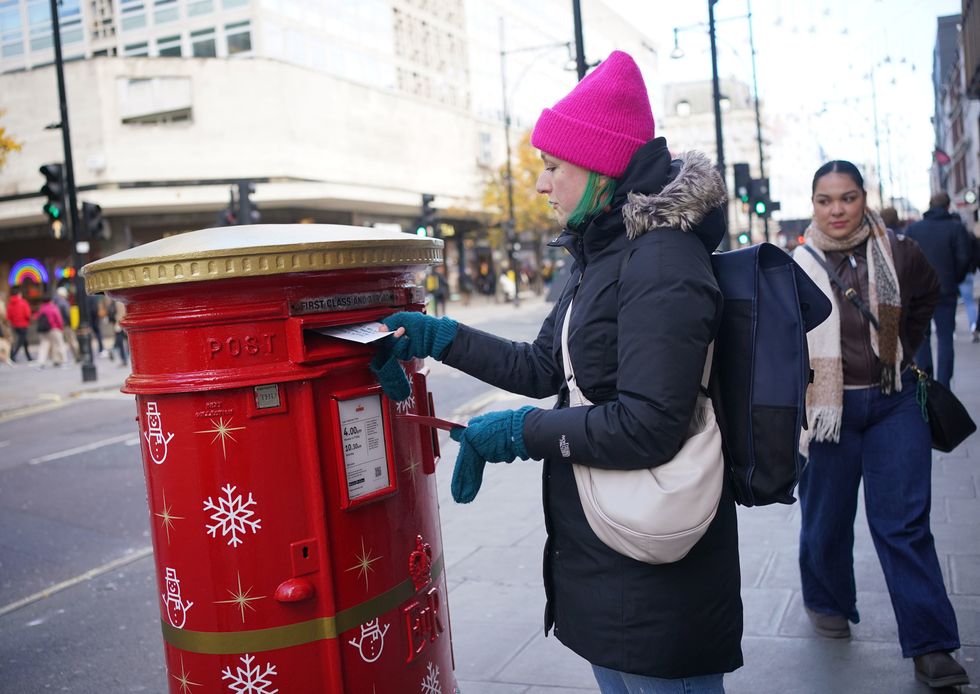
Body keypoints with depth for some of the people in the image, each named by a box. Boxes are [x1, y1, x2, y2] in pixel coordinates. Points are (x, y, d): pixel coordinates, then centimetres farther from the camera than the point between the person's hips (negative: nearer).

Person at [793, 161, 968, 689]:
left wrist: (902, 350, 14)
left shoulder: (898, 253, -2)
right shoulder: (798, 268, -7)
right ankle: (826, 603, 36)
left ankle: (931, 646, 7)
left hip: (894, 403, 1)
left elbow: (928, 295, 20)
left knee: (904, 522, 0)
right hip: (827, 408, -1)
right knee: (827, 518, 11)